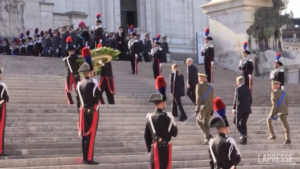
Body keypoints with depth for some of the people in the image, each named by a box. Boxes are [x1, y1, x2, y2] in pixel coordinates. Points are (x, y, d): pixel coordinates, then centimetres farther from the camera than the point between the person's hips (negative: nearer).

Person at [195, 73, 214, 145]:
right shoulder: (210, 87, 12)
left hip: (202, 107, -6)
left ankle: (208, 135, -13)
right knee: (206, 123, 13)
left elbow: (198, 98, -13)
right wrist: (212, 110, 16)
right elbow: (212, 99, 13)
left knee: (199, 121, 3)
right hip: (209, 107, 6)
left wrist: (197, 108, -13)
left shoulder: (199, 86, -6)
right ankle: (207, 139, 8)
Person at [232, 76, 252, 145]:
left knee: (236, 121, 6)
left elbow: (236, 99, -14)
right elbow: (250, 100, 15)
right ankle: (244, 139, 7)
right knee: (243, 123, 10)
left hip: (240, 108, -6)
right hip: (247, 109, 6)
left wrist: (234, 108, -13)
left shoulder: (238, 89, -8)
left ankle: (243, 134, -15)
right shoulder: (248, 89, 12)